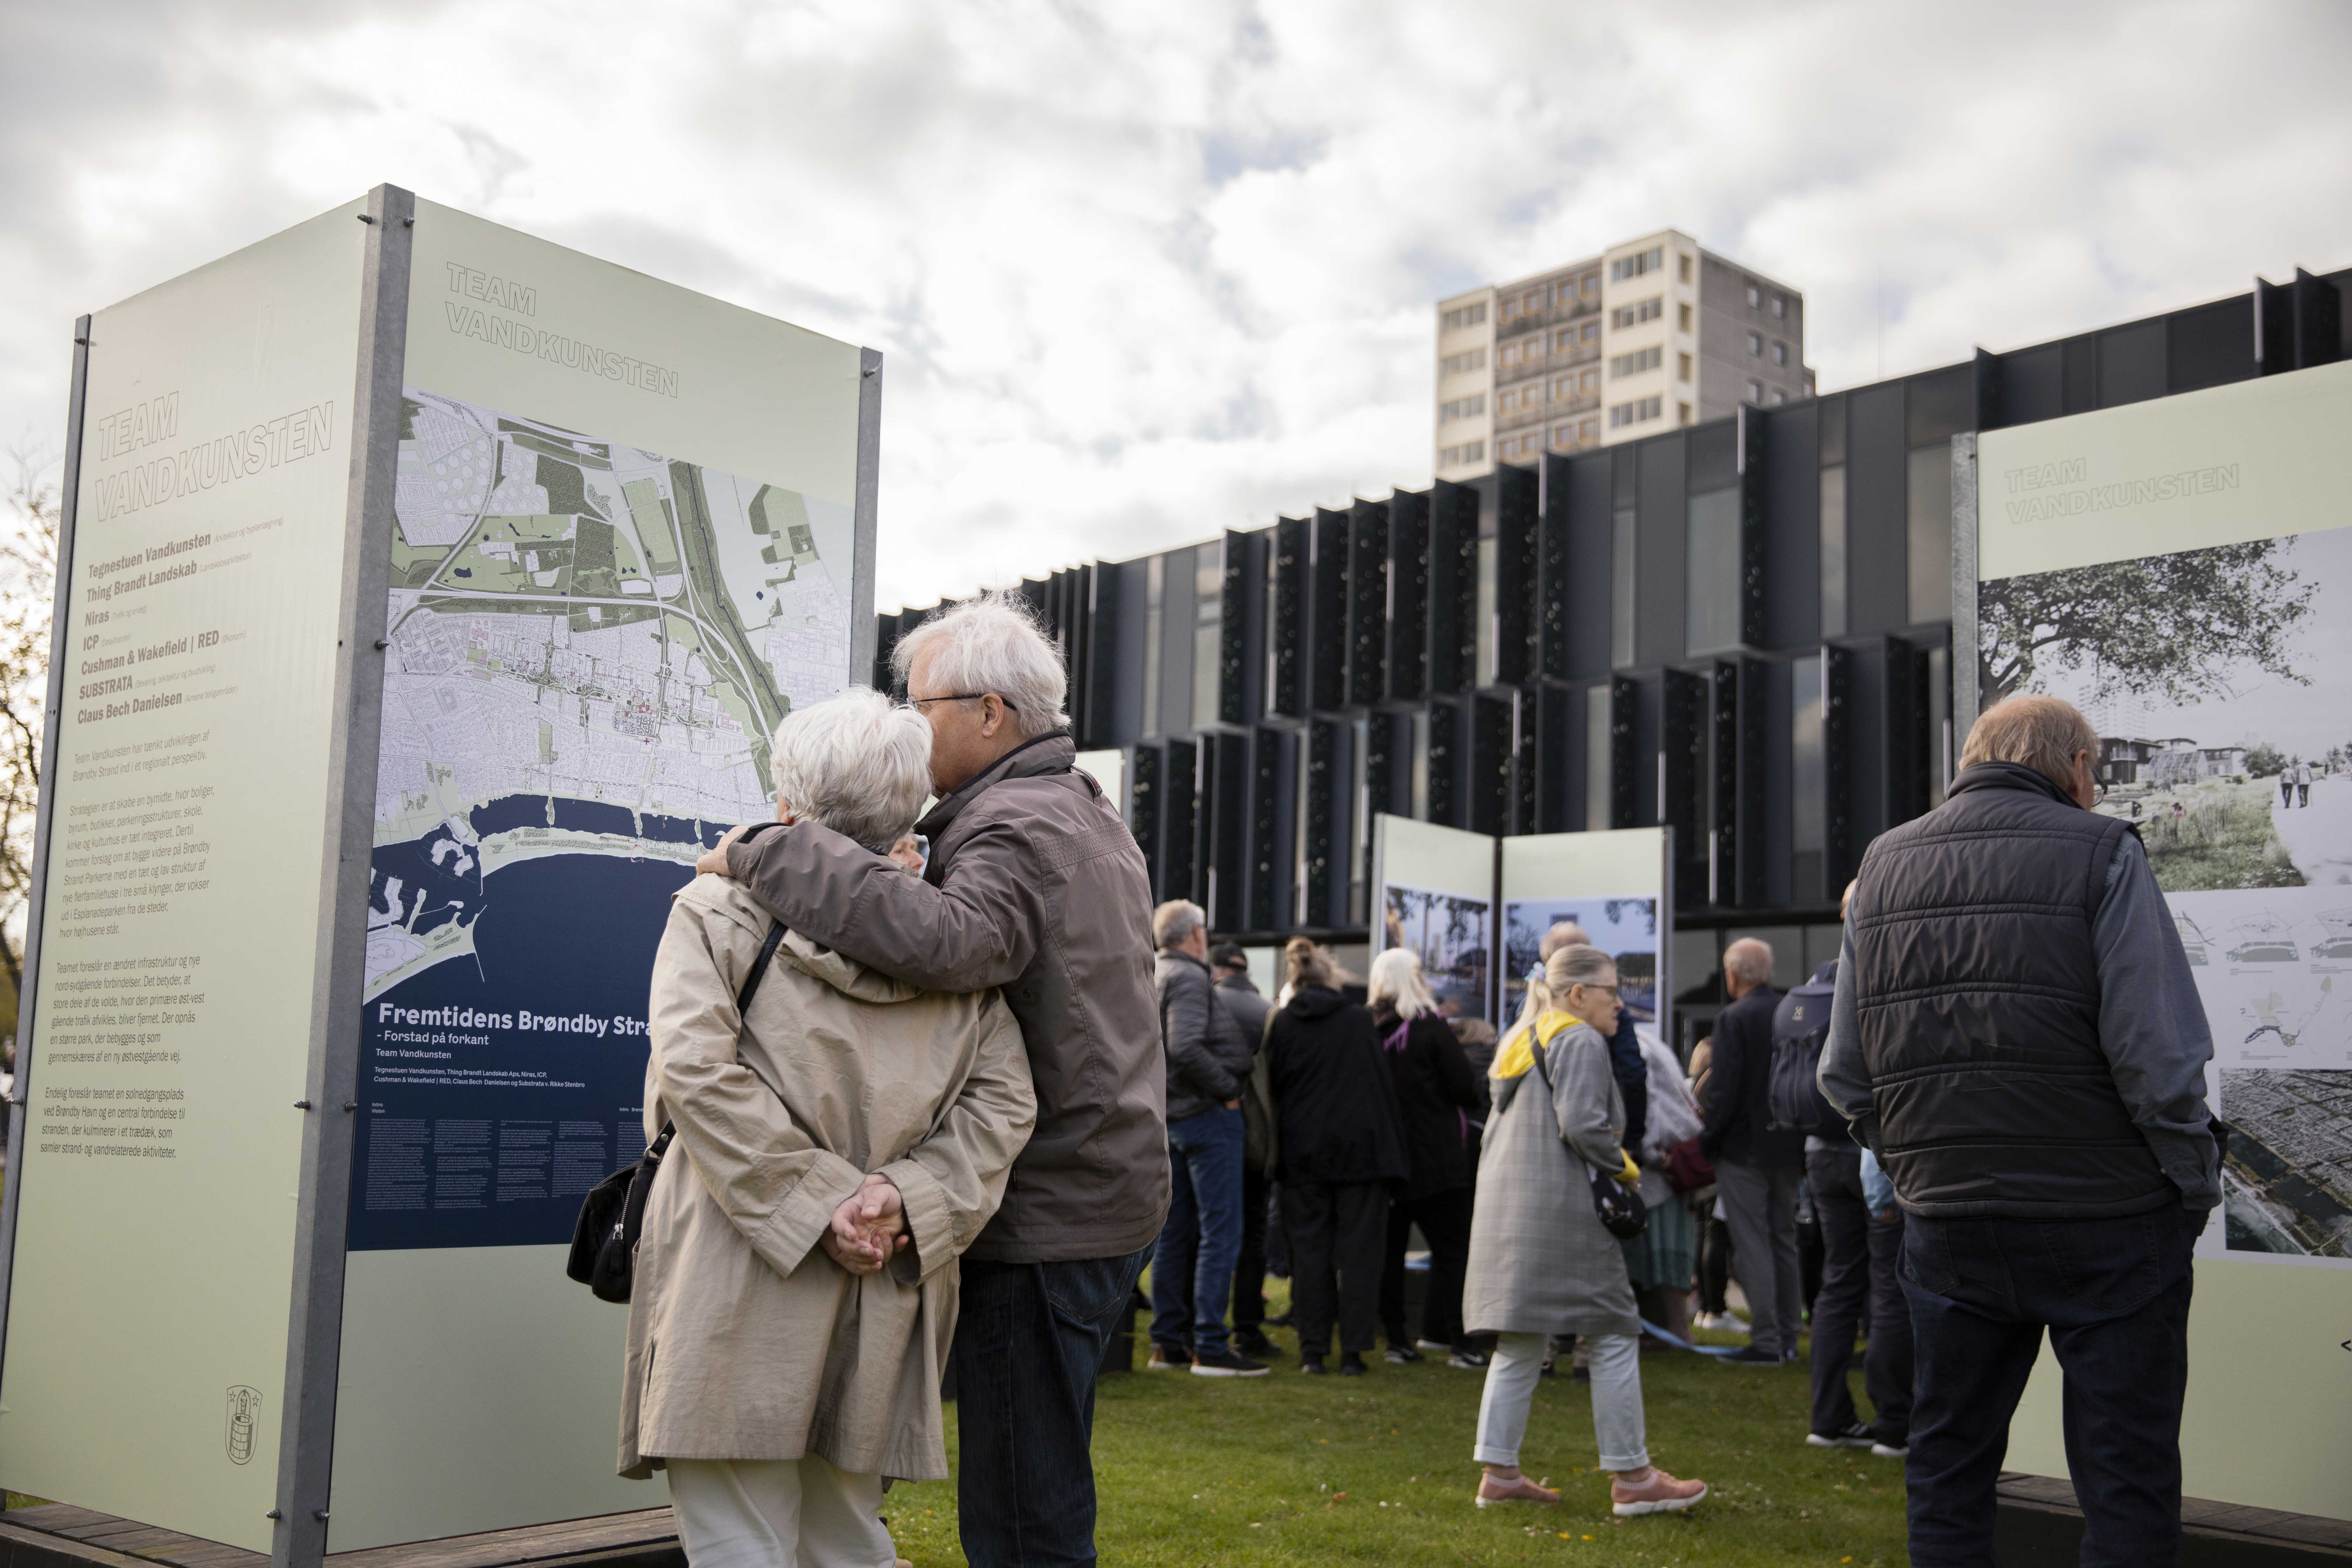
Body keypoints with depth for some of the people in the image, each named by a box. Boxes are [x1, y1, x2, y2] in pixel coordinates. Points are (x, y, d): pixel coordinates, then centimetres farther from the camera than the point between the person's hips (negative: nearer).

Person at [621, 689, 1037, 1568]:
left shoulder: (719, 913, 1)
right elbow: (1002, 1098, 3)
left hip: (741, 1299, -4)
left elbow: (698, 1068, -13)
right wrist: (910, 1197, -6)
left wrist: (815, 1198, -13)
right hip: (882, 1308, 5)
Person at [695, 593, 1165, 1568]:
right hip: (1100, 1195, 10)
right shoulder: (1086, 815, 19)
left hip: (1044, 1218, -10)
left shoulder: (1016, 829, -15)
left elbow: (947, 941, -35)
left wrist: (769, 856, -27)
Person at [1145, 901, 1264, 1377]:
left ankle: (1168, 1342, 17)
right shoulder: (1189, 978, -14)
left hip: (1169, 1118, 9)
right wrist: (1228, 1088, -16)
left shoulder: (1152, 978, 14)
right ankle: (1209, 1346, -6)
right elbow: (1185, 1048, -27)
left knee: (1175, 1233, 13)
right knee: (1220, 1232, -6)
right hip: (1208, 1117, -9)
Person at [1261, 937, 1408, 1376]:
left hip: (1303, 1152, 1)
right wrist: (1393, 1150, 9)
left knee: (1310, 1249, 7)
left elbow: (1273, 1084, 4)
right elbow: (1384, 1085, 2)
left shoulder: (1282, 1024, 1)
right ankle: (1353, 1351, 3)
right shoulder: (1360, 1020, 0)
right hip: (1361, 1146, -1)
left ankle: (1313, 1350, 6)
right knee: (1358, 1250, 3)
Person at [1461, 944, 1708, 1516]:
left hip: (1509, 1207, 10)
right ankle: (1631, 1478, 0)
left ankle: (1499, 1471, 11)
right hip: (1562, 1208, -9)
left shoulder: (1524, 1040, 21)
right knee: (1614, 1336, -3)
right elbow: (1581, 1123, -20)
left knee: (1519, 1343, 10)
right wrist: (1623, 1167, -5)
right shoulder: (1580, 1041, -8)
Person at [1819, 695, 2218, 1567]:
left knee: (1947, 1469, 16)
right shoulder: (2098, 852, -6)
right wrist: (2195, 1185, -1)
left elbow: (1844, 1074, 8)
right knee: (2126, 1479, 5)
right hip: (2103, 1222, -4)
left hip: (1944, 1224, 4)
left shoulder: (1885, 864, 9)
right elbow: (2159, 1056, -15)